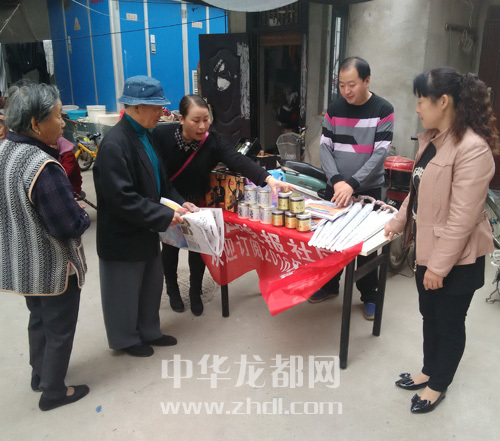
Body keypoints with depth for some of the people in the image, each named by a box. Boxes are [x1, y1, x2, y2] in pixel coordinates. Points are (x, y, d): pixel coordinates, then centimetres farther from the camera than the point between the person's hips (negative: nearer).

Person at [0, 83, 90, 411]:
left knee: (39, 319, 28)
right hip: (53, 267, -8)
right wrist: (83, 214, -7)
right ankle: (53, 392, 32)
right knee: (60, 329, 13)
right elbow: (70, 226, -28)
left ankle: (40, 374, 48)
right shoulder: (44, 167, -31)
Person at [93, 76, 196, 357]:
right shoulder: (115, 144, -25)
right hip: (124, 235, -8)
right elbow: (122, 199, -27)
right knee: (125, 290, 13)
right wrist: (165, 216, -23)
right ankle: (126, 339, 35)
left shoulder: (145, 135, 3)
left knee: (151, 284, 21)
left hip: (146, 231, 9)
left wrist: (178, 202, -1)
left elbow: (158, 179, 13)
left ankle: (149, 332, 42)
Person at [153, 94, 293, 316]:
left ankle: (195, 292, 33)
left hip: (197, 206, 1)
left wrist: (267, 178, -50)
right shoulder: (161, 135, -23)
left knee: (198, 247, 8)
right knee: (170, 246, 14)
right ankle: (172, 289, 39)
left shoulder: (212, 141, -20)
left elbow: (238, 160, -35)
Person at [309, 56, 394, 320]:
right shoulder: (334, 109, 1)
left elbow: (380, 154, -14)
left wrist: (353, 184, -23)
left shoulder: (383, 110, -8)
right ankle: (329, 285, 30)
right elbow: (325, 147, -2)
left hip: (368, 190, -3)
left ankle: (369, 295, 22)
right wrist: (337, 180, -17)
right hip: (335, 188, 3)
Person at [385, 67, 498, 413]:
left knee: (449, 323, 12)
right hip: (428, 248, 8)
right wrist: (398, 223, 18)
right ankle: (429, 371, 43)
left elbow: (462, 217, -25)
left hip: (456, 259, -8)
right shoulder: (431, 138, 4)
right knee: (429, 316, 22)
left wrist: (439, 265, -22)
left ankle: (439, 386, 33)